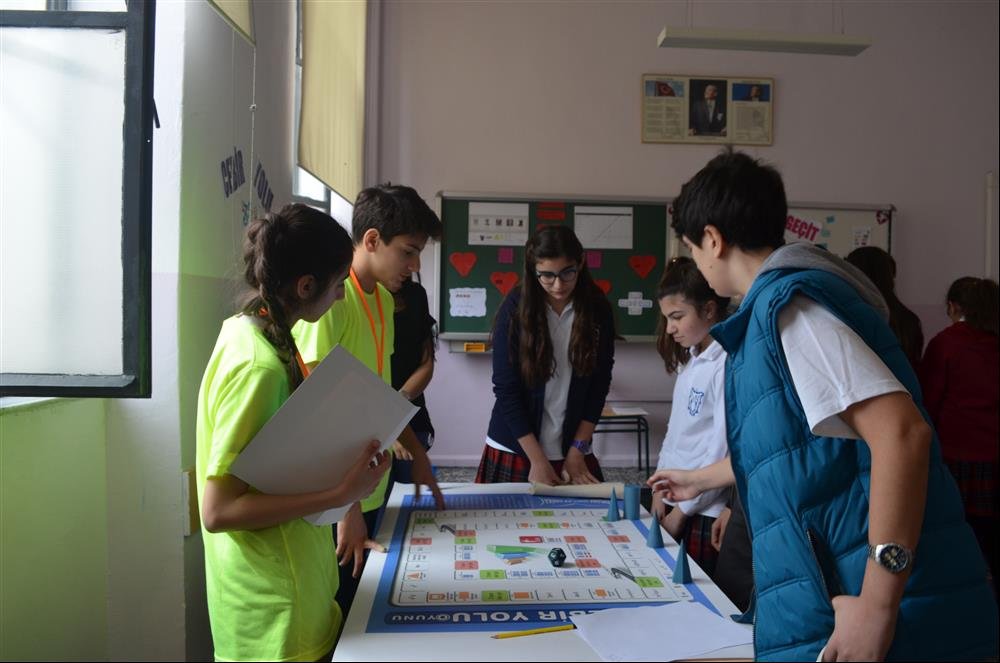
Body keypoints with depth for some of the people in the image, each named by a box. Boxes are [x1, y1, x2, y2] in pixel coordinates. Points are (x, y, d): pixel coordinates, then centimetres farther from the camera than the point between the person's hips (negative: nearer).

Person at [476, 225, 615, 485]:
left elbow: (600, 383, -1)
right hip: (515, 450, -1)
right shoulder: (516, 308, -11)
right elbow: (505, 389, -11)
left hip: (572, 451, 2)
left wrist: (578, 450, -4)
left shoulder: (598, 309, -5)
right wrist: (537, 460, -13)